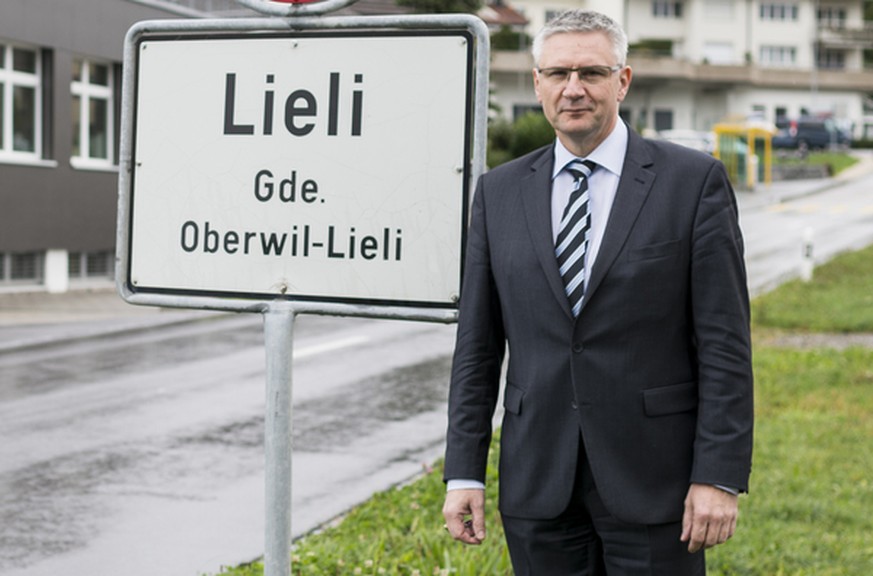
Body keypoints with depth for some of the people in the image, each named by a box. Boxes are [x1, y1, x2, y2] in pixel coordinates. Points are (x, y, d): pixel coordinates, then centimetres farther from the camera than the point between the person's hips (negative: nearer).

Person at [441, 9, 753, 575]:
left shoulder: (694, 181, -2)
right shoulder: (499, 192, 7)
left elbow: (724, 343, -5)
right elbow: (477, 346, 8)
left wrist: (719, 476, -11)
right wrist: (464, 472, 3)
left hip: (652, 482, -3)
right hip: (538, 485, 3)